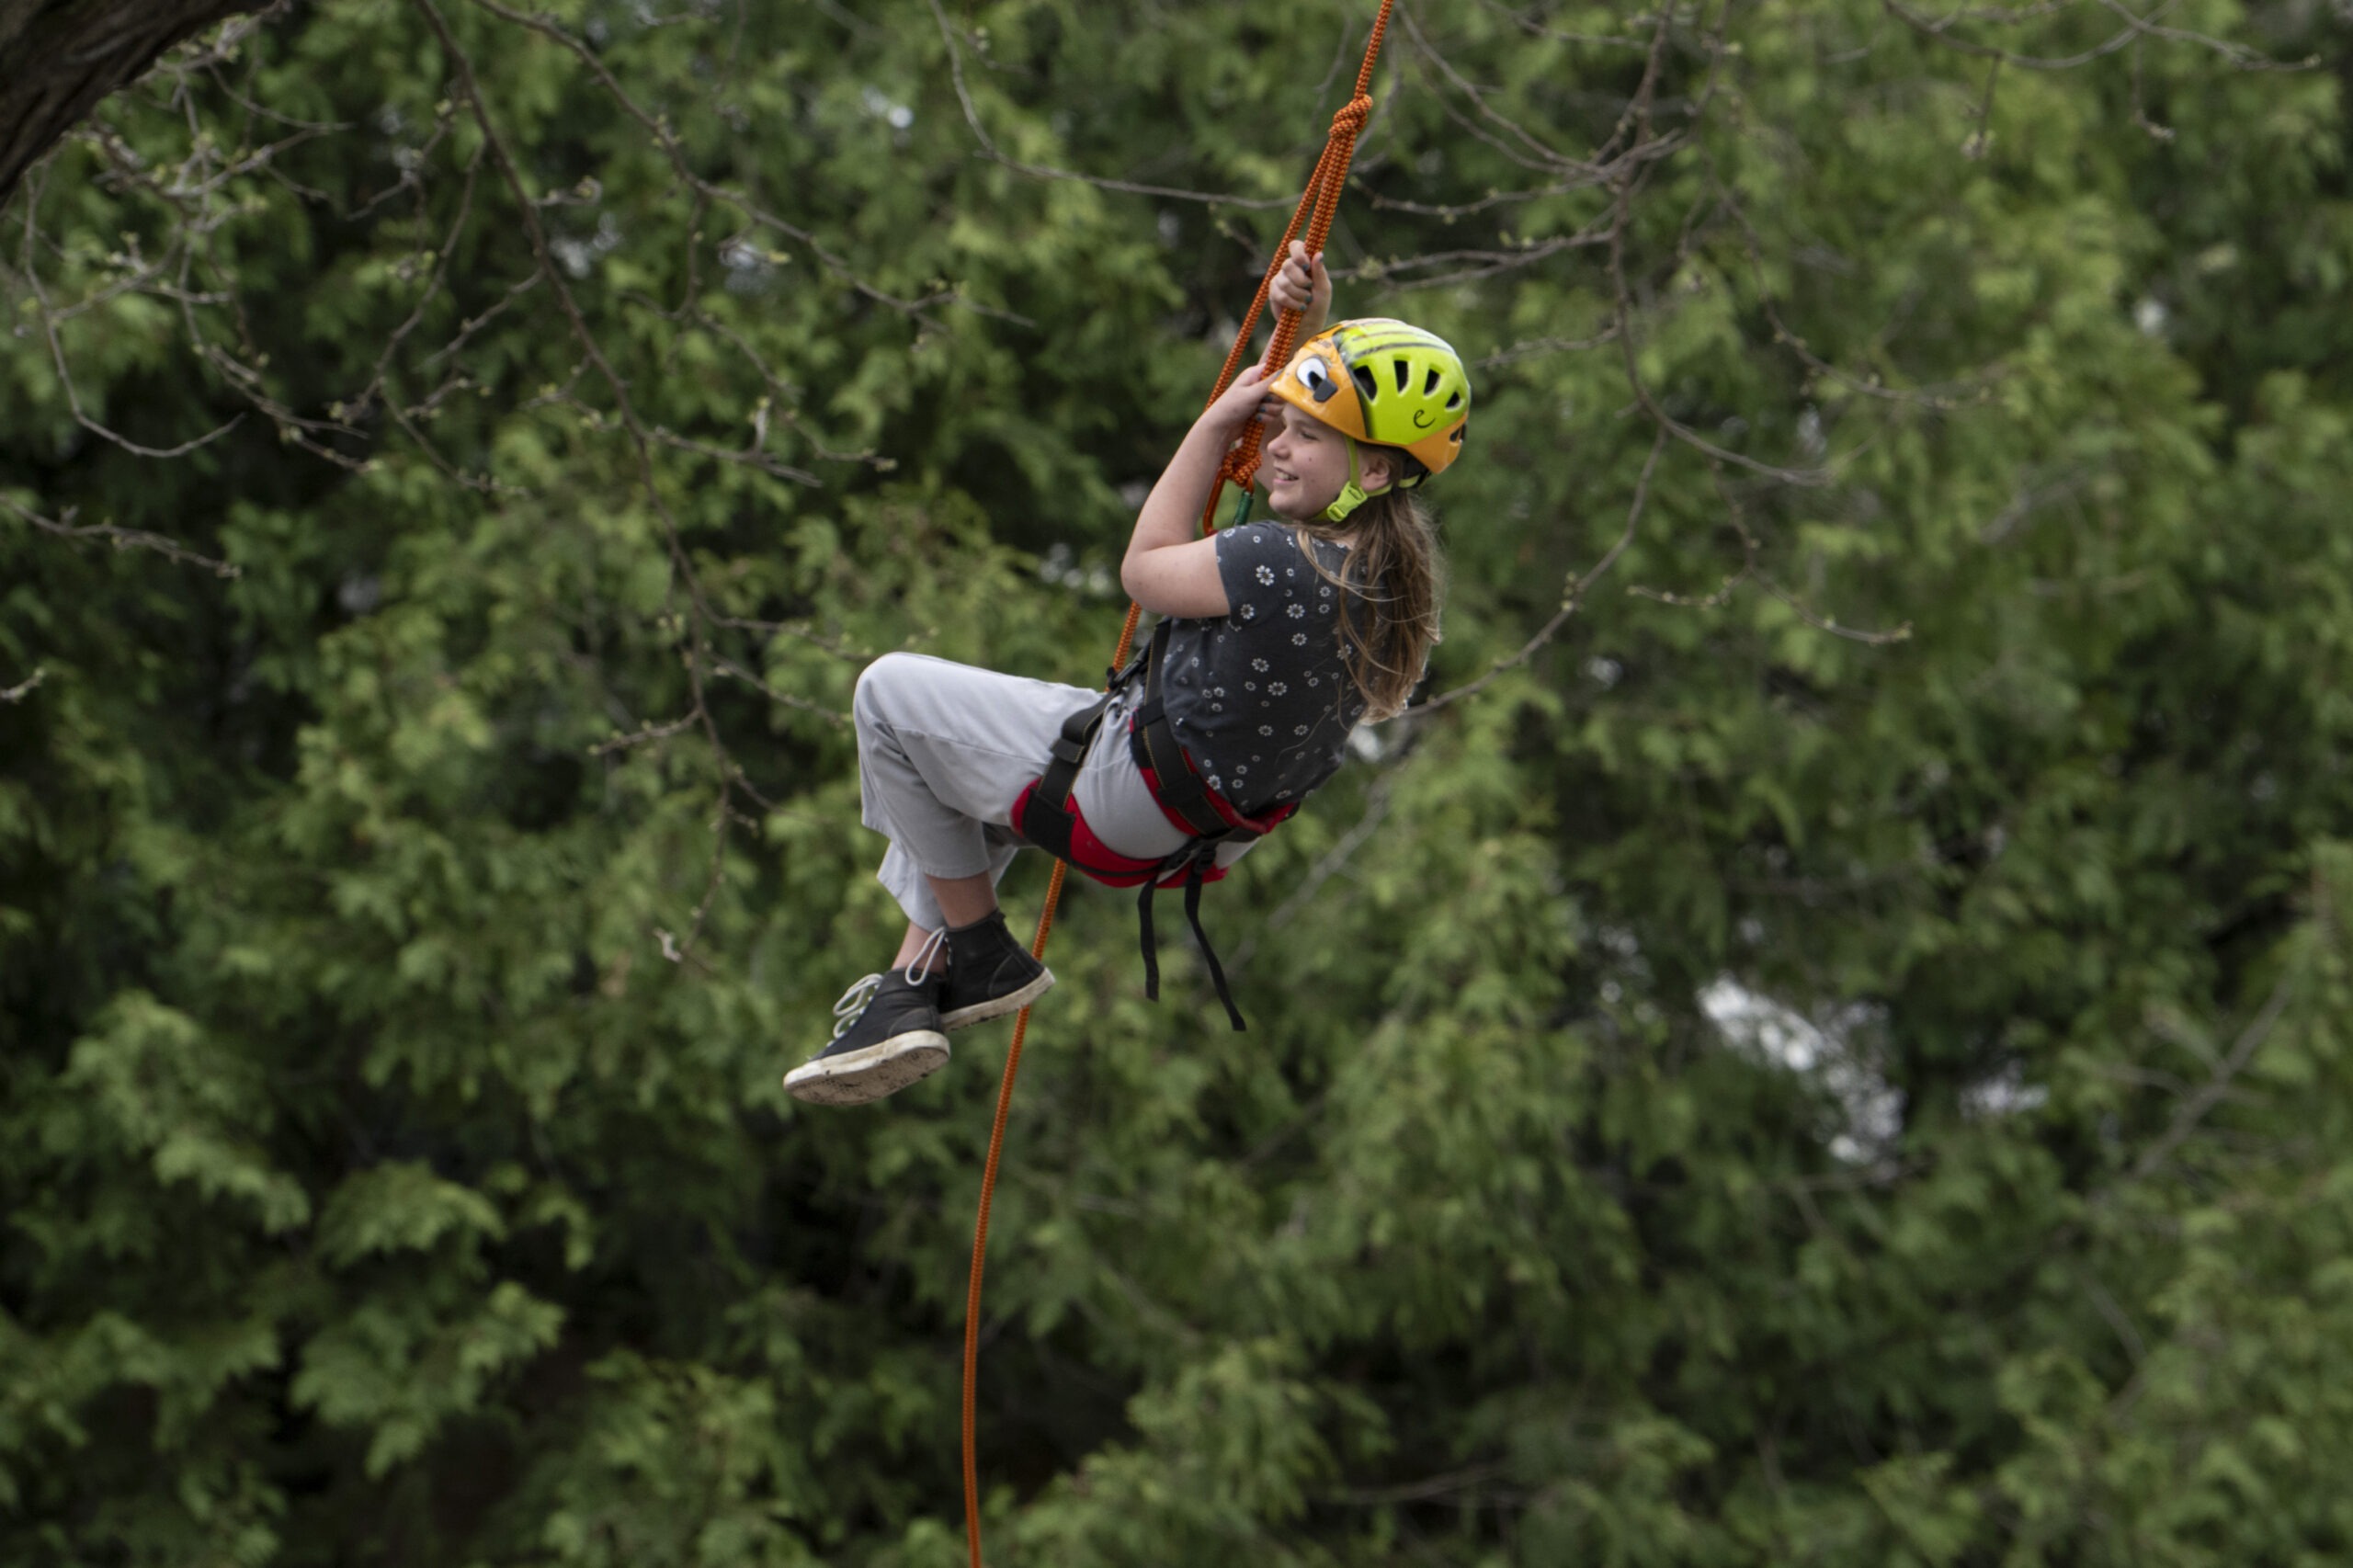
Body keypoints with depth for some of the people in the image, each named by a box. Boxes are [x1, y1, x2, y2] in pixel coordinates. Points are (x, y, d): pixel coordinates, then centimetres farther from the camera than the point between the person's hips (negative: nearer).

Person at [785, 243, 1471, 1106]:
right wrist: (1309, 330, 3)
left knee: (890, 693, 6)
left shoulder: (1283, 566, -33)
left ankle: (979, 952, 15)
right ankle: (914, 982, 27)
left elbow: (1146, 568, -14)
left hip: (1130, 813, -10)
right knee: (954, 750, 32)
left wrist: (1216, 424, -10)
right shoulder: (1389, 560, -6)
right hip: (1213, 822, 10)